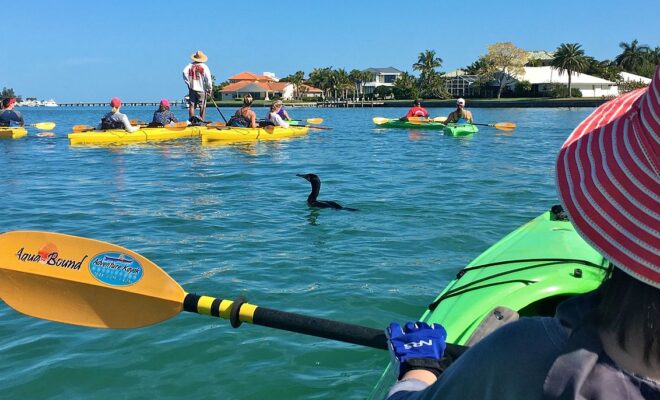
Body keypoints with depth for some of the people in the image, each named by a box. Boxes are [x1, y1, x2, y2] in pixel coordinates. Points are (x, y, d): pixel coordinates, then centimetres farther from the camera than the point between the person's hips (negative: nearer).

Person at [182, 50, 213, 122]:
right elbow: (208, 79, -8)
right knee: (202, 107, 5)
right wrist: (209, 90, 0)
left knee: (191, 105, 5)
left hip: (192, 89, 2)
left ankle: (191, 120, -1)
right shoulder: (204, 67, -3)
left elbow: (185, 72, -10)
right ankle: (201, 121, 4)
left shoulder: (190, 65, 4)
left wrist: (188, 83, -2)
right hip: (202, 89, -2)